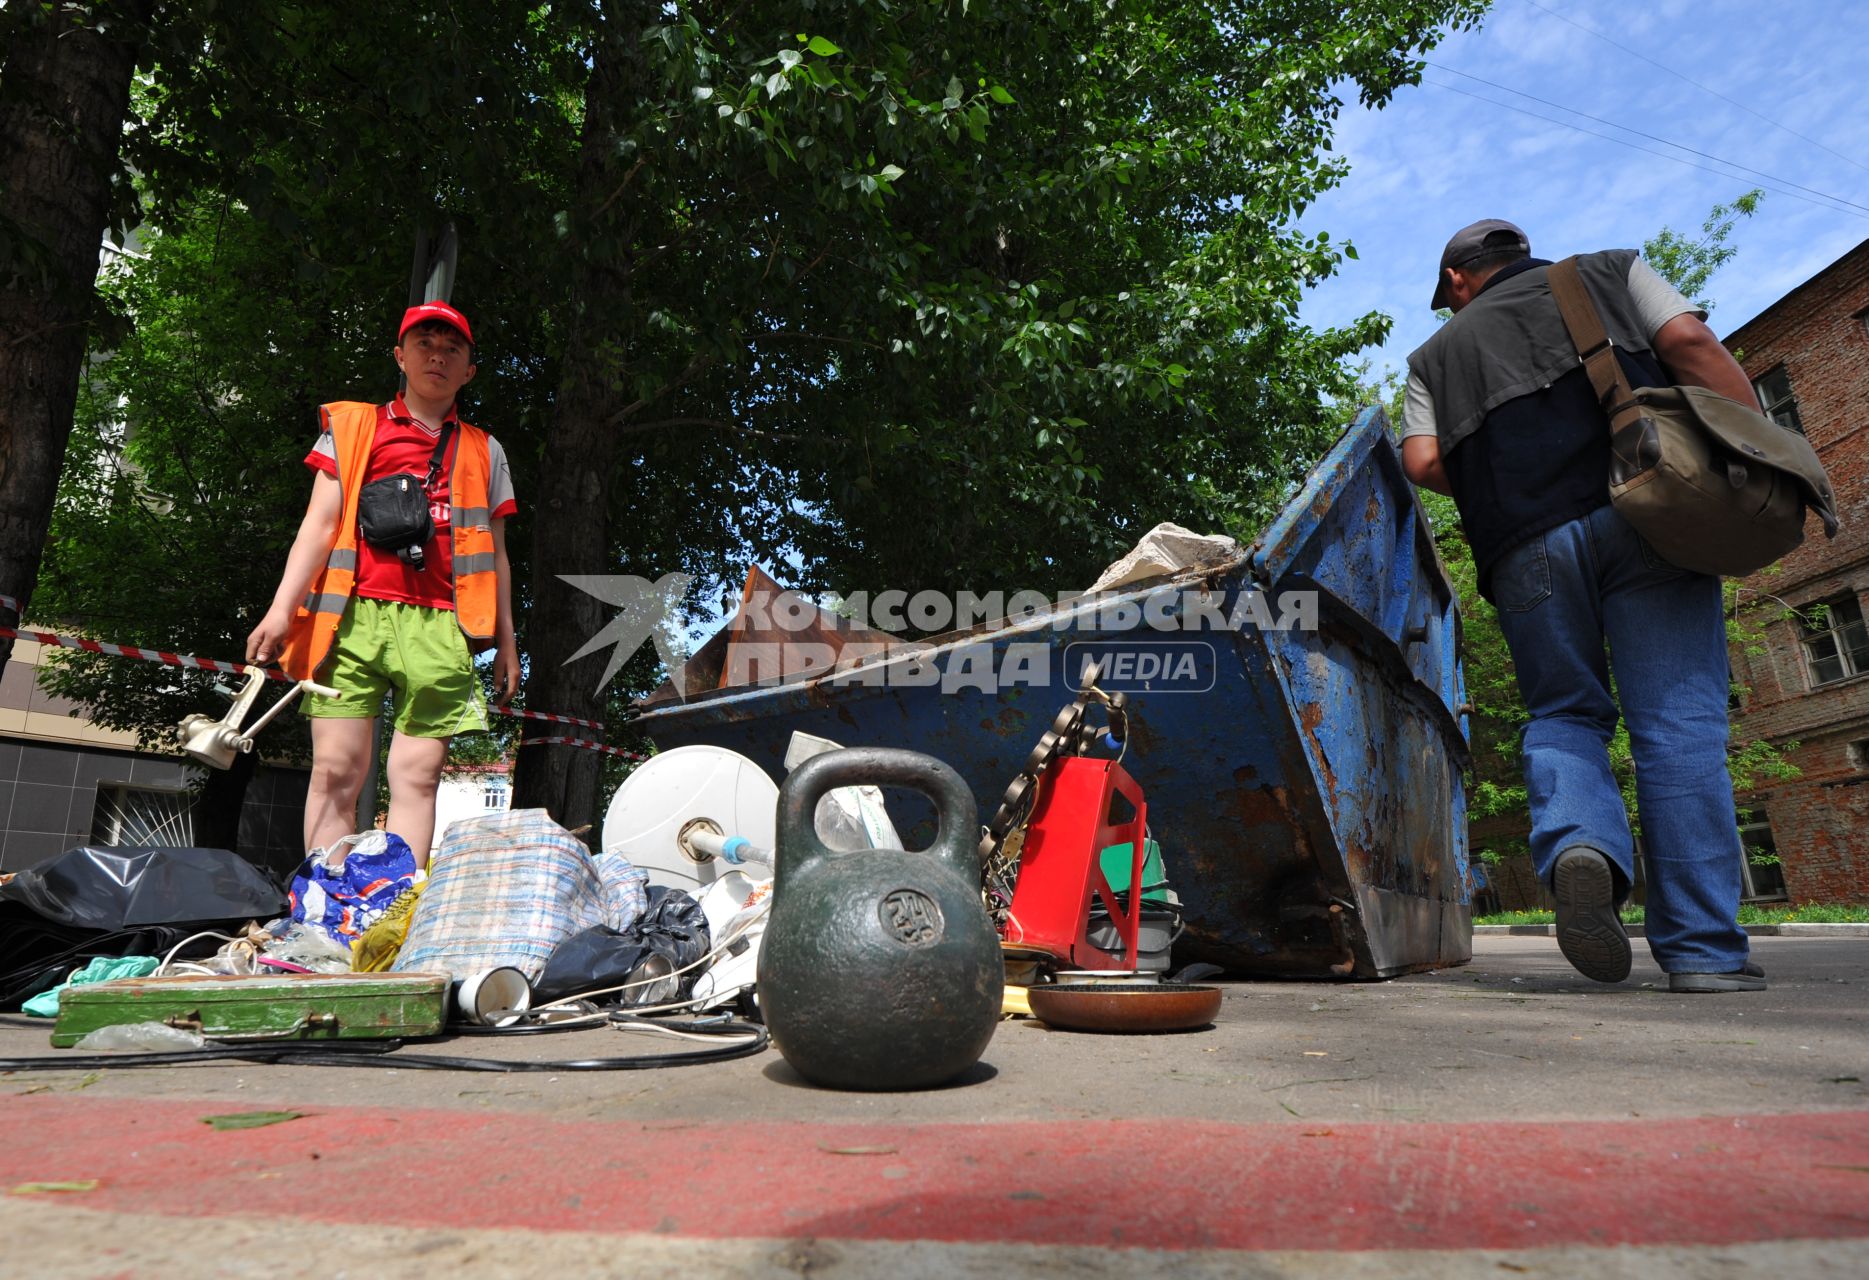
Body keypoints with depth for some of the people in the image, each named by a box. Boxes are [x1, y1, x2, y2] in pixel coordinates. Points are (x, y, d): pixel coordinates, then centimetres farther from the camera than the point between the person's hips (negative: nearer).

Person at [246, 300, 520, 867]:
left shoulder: (484, 453, 21)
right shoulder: (351, 427, 18)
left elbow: (494, 554, 19)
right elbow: (320, 523, 9)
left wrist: (506, 642, 13)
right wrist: (281, 609, -2)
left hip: (437, 628, 1)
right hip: (353, 615, 0)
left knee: (417, 776, -5)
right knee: (336, 770, -4)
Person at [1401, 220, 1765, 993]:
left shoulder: (1436, 355, 23)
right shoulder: (1609, 271, 24)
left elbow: (1424, 463, 7)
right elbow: (1690, 342, 5)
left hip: (1526, 547, 1)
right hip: (1641, 512, 0)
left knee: (1563, 713, 12)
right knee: (1678, 723, -2)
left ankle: (1577, 842, -17)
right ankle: (1702, 949, -4)